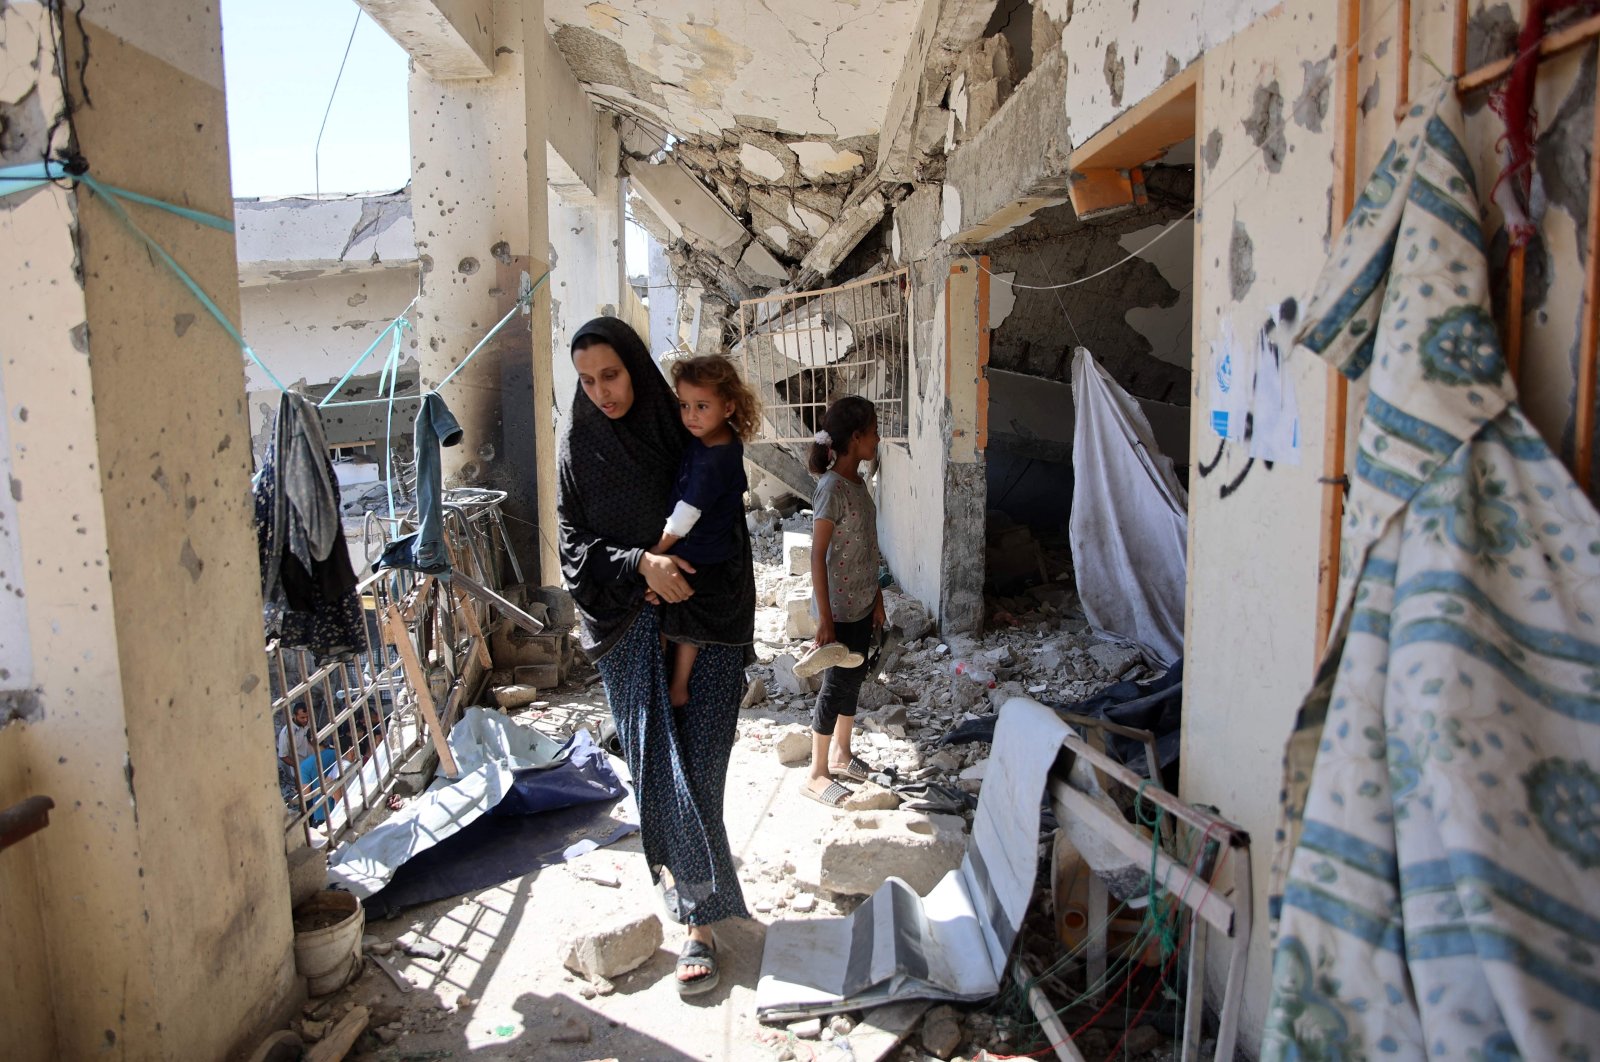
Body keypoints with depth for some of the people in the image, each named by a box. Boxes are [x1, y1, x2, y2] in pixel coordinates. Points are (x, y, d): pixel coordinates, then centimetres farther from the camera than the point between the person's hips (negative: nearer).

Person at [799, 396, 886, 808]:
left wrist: (877, 597, 17)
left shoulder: (859, 482, 6)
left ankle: (840, 753, 37)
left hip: (862, 603, 9)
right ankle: (816, 775, 16)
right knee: (837, 685, 2)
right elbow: (817, 556, -21)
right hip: (840, 607, -9)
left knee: (854, 678, 19)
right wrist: (825, 620, -20)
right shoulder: (832, 488, -21)